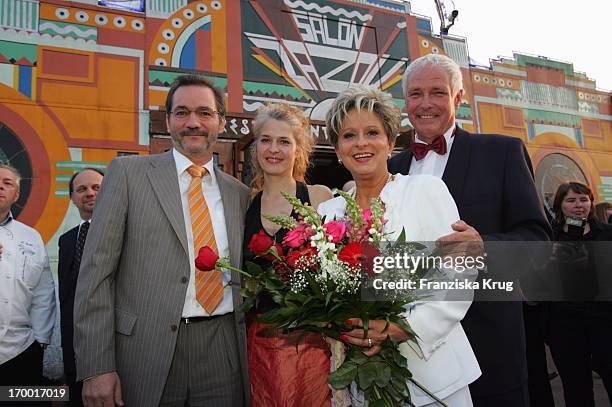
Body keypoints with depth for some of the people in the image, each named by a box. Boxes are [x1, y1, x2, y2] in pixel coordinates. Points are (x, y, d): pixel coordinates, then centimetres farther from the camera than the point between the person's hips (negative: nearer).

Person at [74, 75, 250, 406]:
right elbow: (96, 270, -5)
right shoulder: (128, 172, 0)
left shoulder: (239, 193, 9)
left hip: (223, 353, 3)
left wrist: (250, 355, 7)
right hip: (147, 351, -2)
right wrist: (96, 367, -10)